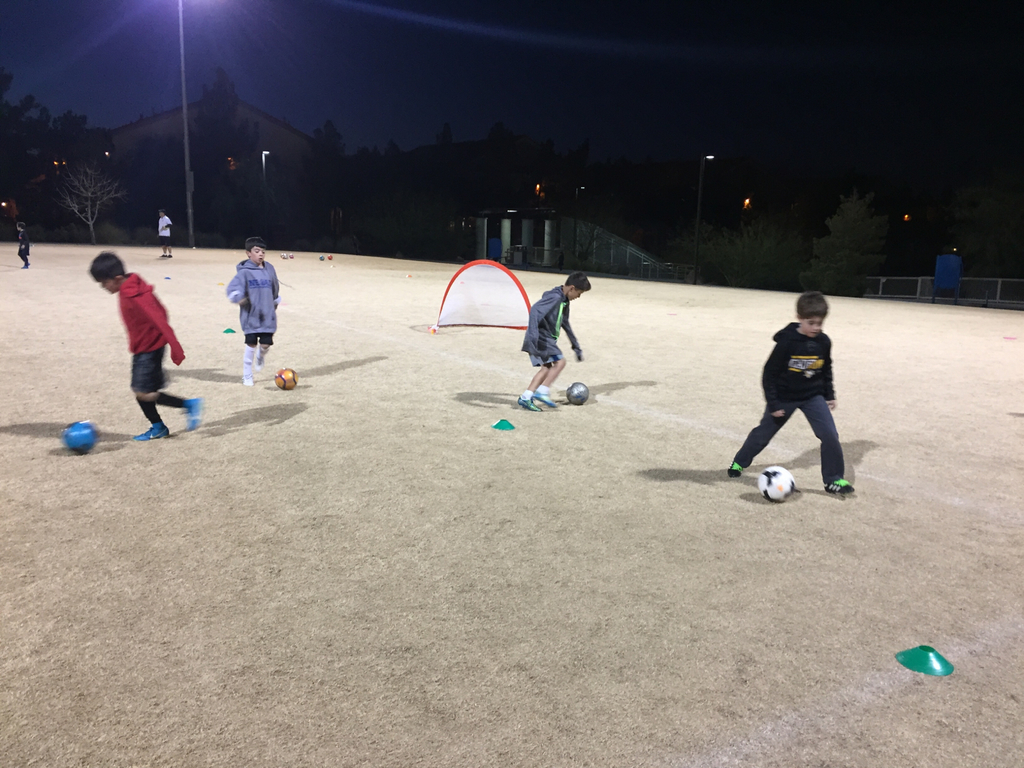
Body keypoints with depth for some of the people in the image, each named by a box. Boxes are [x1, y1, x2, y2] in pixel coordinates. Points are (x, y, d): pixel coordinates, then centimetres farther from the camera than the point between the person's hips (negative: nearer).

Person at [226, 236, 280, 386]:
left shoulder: (269, 269, 6)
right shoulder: (244, 272, -8)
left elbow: (275, 288, 21)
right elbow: (232, 288, -17)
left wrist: (275, 304, 28)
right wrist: (238, 297, -37)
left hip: (268, 315, 3)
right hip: (250, 315, -3)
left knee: (266, 343, -3)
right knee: (251, 344, -2)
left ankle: (260, 356, 36)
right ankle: (247, 375, 15)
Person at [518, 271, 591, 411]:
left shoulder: (564, 301, 15)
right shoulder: (555, 298, -17)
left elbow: (566, 325, 25)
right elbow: (535, 310, -29)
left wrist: (576, 347, 28)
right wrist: (533, 334, -39)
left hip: (547, 340, 10)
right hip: (541, 338, -10)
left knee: (547, 367, 6)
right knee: (560, 361, -13)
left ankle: (526, 397, 4)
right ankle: (542, 392, -13)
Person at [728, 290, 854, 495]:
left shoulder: (824, 342, -8)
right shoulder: (787, 341, -23)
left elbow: (826, 370, 10)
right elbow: (769, 373, -16)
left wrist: (830, 395, 9)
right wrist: (773, 403, -15)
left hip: (813, 396, 3)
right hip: (784, 397, -3)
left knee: (830, 435, -9)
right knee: (764, 432, 11)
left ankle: (834, 479, 7)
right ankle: (739, 462, 33)